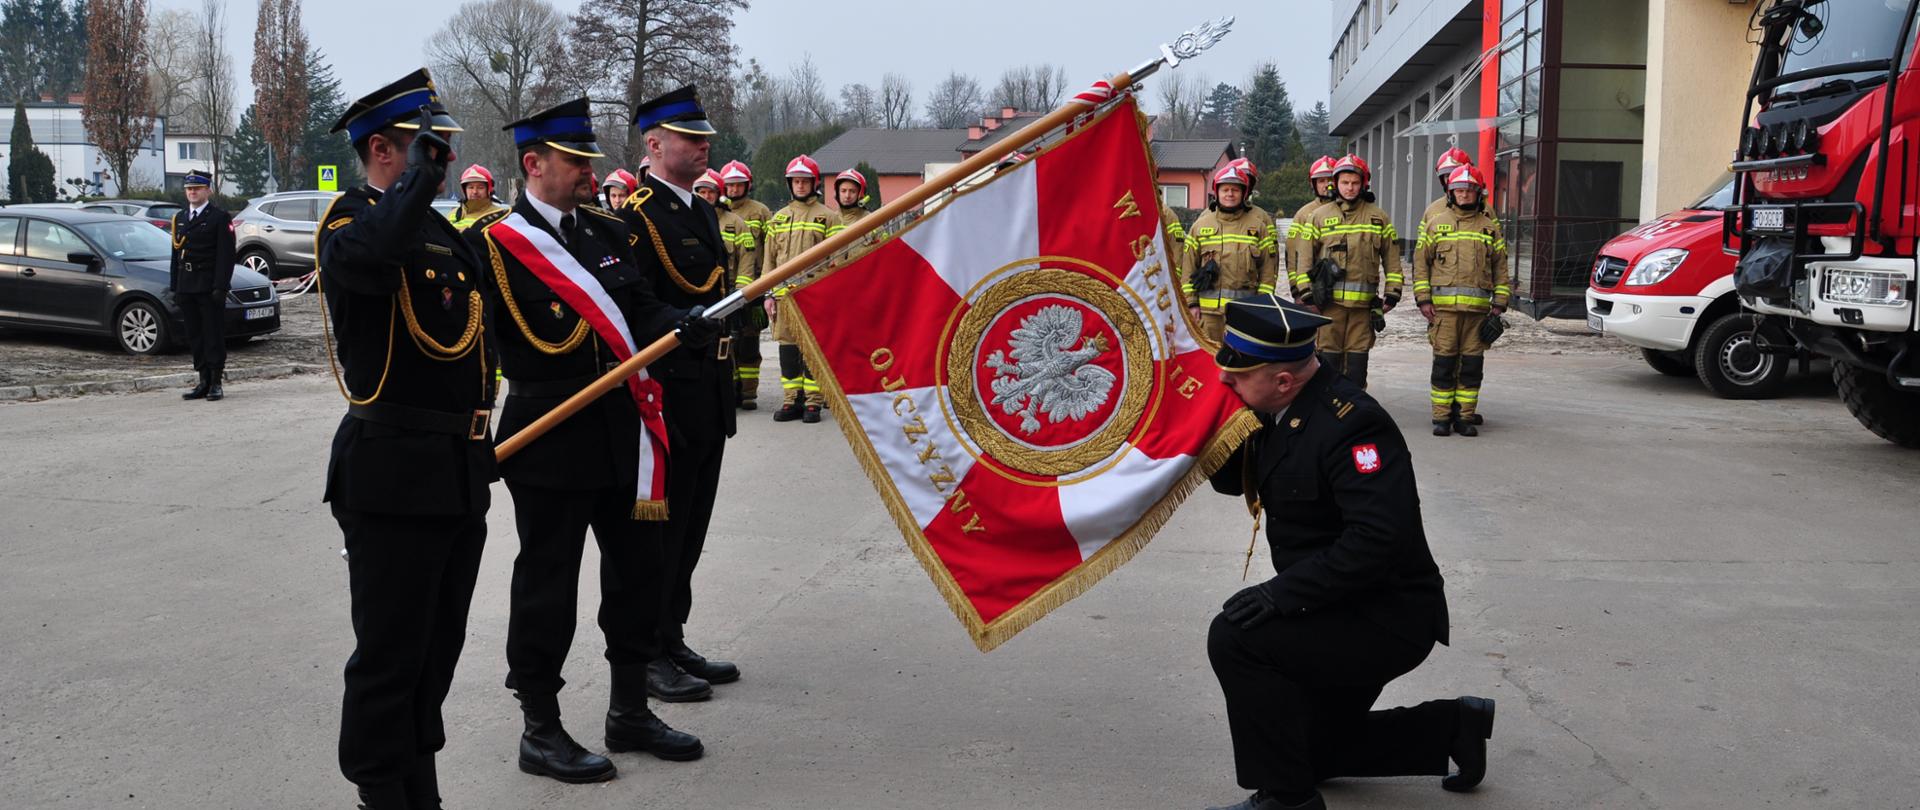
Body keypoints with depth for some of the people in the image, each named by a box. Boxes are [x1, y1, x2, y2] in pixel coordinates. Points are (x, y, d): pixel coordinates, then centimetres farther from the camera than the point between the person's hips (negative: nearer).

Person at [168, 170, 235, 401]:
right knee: (195, 336, 8)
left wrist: (220, 287, -16)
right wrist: (175, 287, 11)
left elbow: (225, 254, -9)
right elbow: (175, 254, 17)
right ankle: (204, 382, 13)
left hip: (209, 286, -6)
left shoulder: (220, 217, -3)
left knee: (214, 336, -3)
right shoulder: (179, 217, 17)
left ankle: (216, 384, 1)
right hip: (187, 287, 6)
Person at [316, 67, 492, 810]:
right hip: (395, 472, -8)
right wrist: (423, 172, -21)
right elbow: (376, 253, -35)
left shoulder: (441, 231, 16)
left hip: (459, 472, 9)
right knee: (391, 653, 1)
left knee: (439, 645, 17)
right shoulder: (351, 218, -9)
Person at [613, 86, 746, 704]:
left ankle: (672, 642, 26)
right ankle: (645, 657, 10)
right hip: (667, 393, -9)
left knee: (689, 525, 15)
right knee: (659, 525, -1)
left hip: (710, 395, 9)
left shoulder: (703, 209, 16)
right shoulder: (636, 215, -13)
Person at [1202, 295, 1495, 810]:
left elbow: (1380, 536, -35)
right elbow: (1234, 481, 15)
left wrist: (1282, 593, -34)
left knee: (1235, 636, -25)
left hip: (1388, 621, -10)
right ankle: (1452, 728, 30)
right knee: (1314, 749, 22)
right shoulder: (1282, 414, 1)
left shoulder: (1350, 423, -27)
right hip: (1345, 615, 10)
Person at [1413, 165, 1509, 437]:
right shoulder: (1435, 223, 8)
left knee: (1472, 364, 3)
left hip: (1478, 307, 2)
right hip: (1443, 305, -2)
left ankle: (1465, 417, 10)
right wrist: (1423, 299, -3)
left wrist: (1499, 303, 5)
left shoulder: (1490, 227, 13)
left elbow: (1500, 267, 13)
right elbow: (1420, 262, 6)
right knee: (1444, 362, -2)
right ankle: (1442, 418, 4)